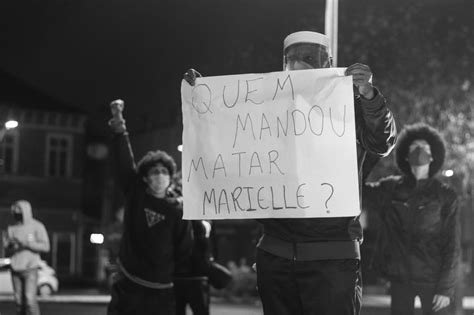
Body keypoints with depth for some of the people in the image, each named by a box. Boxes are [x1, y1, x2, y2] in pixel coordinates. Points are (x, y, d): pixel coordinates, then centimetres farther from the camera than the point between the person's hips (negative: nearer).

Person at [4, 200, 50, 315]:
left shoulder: (37, 226, -6)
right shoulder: (11, 229, 7)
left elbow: (45, 247, -13)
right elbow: (7, 252, 10)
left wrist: (26, 244, -24)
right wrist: (11, 246, -14)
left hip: (30, 269, -4)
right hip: (15, 269, 4)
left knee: (30, 300, -14)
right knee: (19, 300, 3)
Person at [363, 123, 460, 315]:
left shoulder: (445, 196, -1)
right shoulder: (390, 189, 5)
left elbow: (452, 245, -2)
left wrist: (446, 287, -8)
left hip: (431, 280, -2)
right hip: (399, 278, 2)